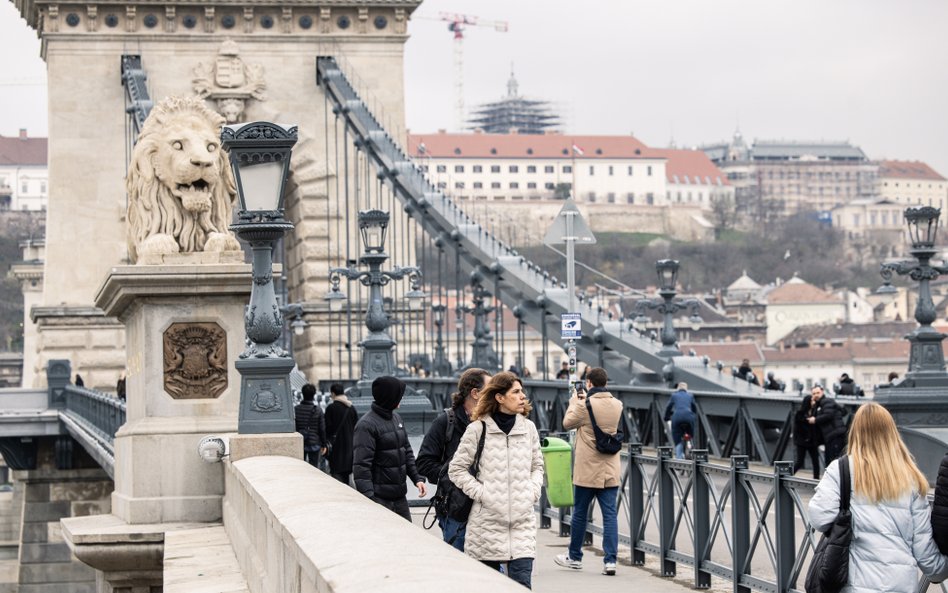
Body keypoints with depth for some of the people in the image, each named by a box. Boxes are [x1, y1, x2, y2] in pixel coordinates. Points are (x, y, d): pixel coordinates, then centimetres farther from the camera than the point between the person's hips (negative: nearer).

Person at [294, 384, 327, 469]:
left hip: (299, 443, 1)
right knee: (314, 467, 3)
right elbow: (322, 429, -4)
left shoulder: (296, 409, -5)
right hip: (314, 444, -1)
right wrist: (323, 445, 5)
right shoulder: (318, 409, -7)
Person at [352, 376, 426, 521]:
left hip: (400, 496, 8)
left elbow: (407, 451, 21)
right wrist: (368, 498, -23)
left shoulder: (396, 418, 13)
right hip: (379, 498, -8)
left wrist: (417, 478, 8)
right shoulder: (366, 425, -13)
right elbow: (361, 466, -17)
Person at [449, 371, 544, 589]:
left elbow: (537, 465, 20)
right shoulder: (478, 429, -5)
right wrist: (481, 493, -9)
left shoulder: (528, 428, 8)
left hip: (522, 522, 2)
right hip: (488, 520, -2)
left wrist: (533, 491, 3)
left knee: (521, 583, -9)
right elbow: (456, 469, -1)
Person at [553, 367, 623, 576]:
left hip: (587, 470, -4)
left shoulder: (584, 405, -14)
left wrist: (574, 403, 16)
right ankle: (610, 559, -6)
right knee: (610, 514, 2)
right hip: (611, 471, 4)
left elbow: (567, 423, 1)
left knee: (580, 513, 11)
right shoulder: (617, 405, 2)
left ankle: (574, 557, 23)